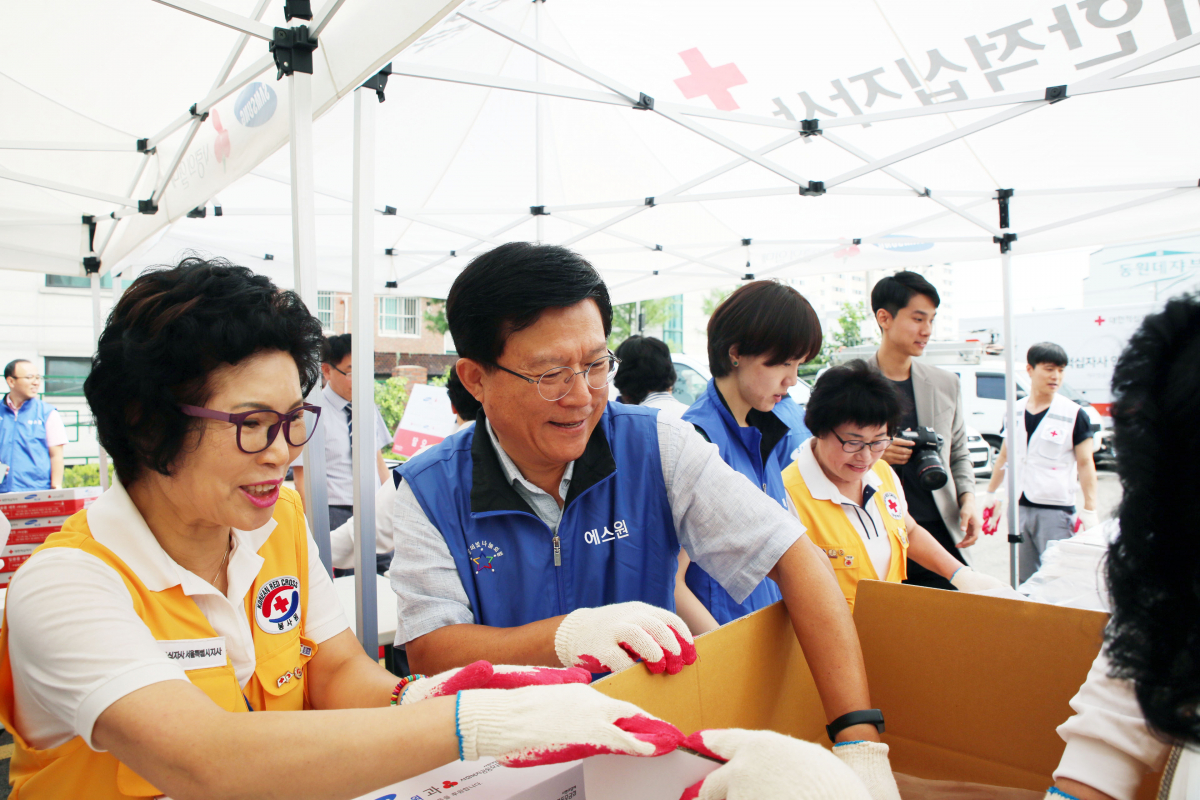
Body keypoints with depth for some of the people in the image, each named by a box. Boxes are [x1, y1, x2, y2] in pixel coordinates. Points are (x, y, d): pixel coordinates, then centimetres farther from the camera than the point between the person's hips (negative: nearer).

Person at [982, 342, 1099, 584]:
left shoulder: (1073, 414, -5)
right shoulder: (1015, 411, 8)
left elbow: (1085, 464, -4)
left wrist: (1090, 510, -10)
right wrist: (990, 493, 21)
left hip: (1056, 509, -4)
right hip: (1020, 507, 4)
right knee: (1024, 579, 11)